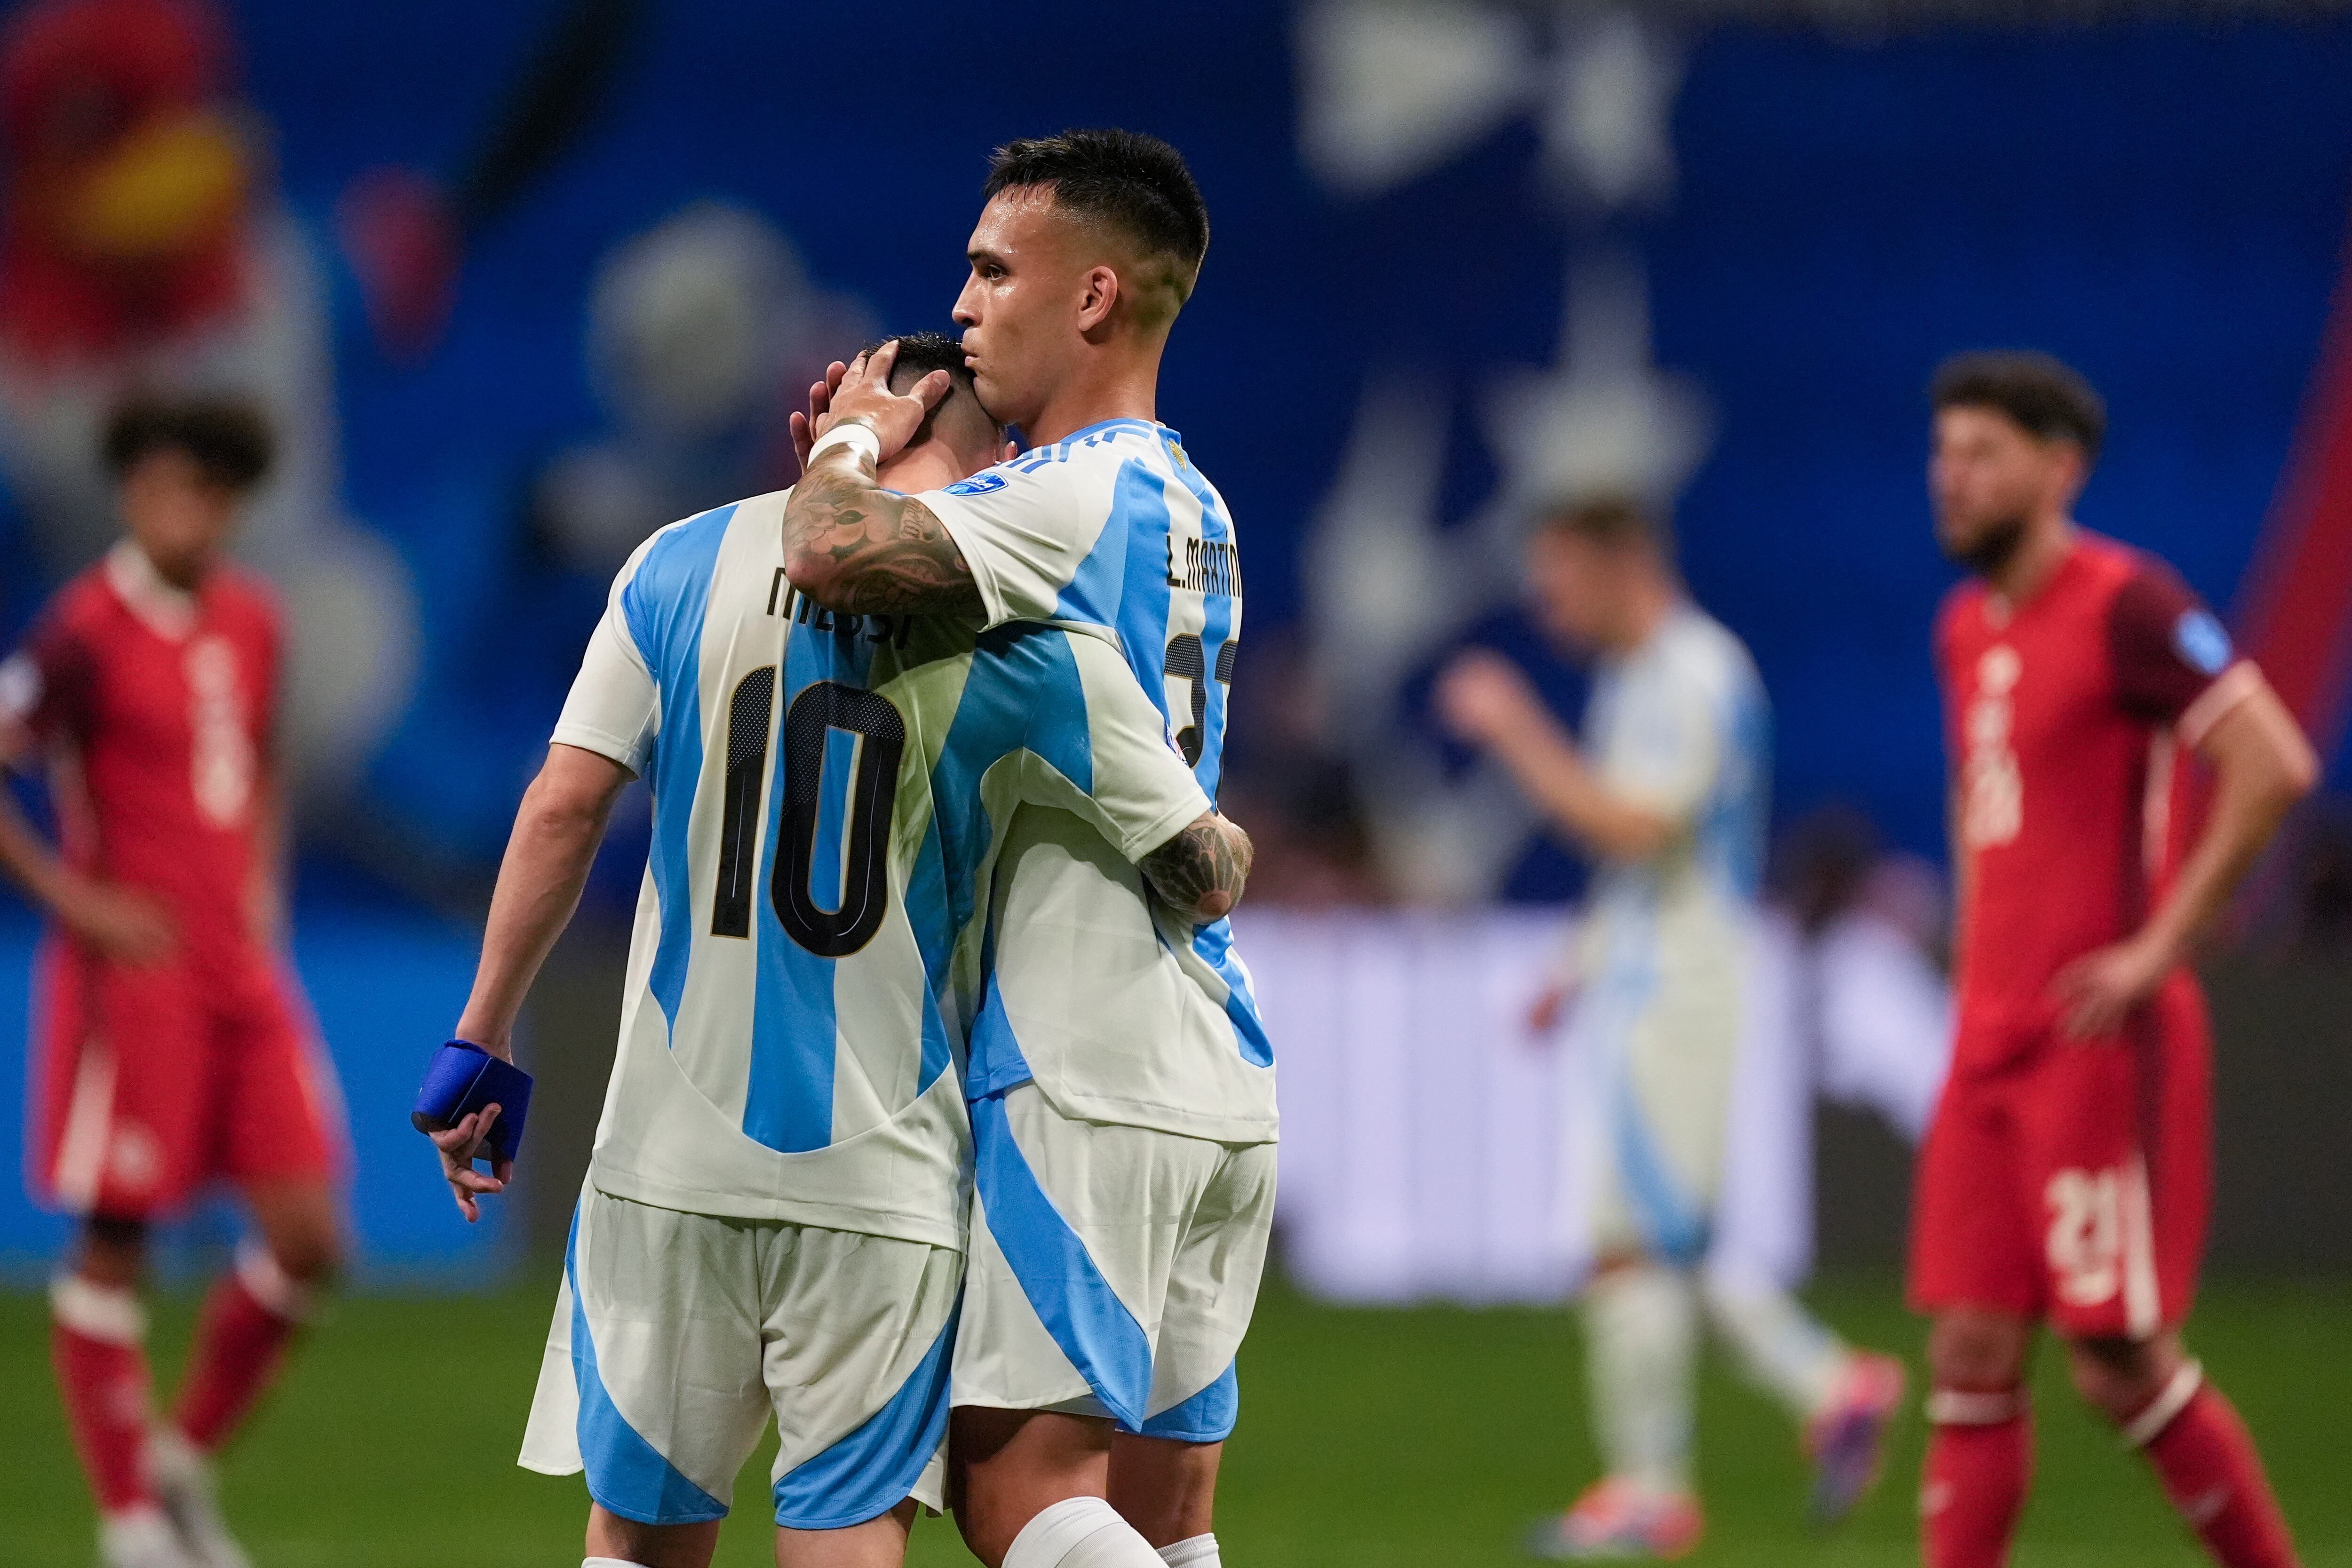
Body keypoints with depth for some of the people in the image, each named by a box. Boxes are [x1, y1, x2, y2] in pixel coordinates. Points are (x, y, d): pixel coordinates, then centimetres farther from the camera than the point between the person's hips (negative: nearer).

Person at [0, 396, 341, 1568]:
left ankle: (184, 1462, 20)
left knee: (308, 1240, 1)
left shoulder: (251, 622, 10)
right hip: (132, 974, -6)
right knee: (115, 1243, -2)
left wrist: (260, 896, 14)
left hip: (243, 974, 6)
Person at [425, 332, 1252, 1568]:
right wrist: (1225, 846, 26)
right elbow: (1207, 876, 1)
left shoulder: (686, 565, 2)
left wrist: (483, 1042, 6)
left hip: (673, 1152, 2)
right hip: (882, 1178, -2)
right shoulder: (1027, 636, -3)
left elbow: (564, 808, -1)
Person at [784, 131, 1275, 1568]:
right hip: (1221, 1083, 9)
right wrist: (871, 457, 15)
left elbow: (837, 558, -27)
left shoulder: (1080, 492, -13)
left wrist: (850, 444, -5)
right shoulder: (1190, 507, 18)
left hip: (1082, 1082, -9)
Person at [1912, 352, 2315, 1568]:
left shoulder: (2124, 603, -10)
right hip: (1992, 1044, 7)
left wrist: (2161, 946, -16)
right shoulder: (1965, 627, 15)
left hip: (2102, 1043, -7)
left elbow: (2273, 766, -17)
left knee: (2121, 1363, -5)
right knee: (1971, 1356, 1)